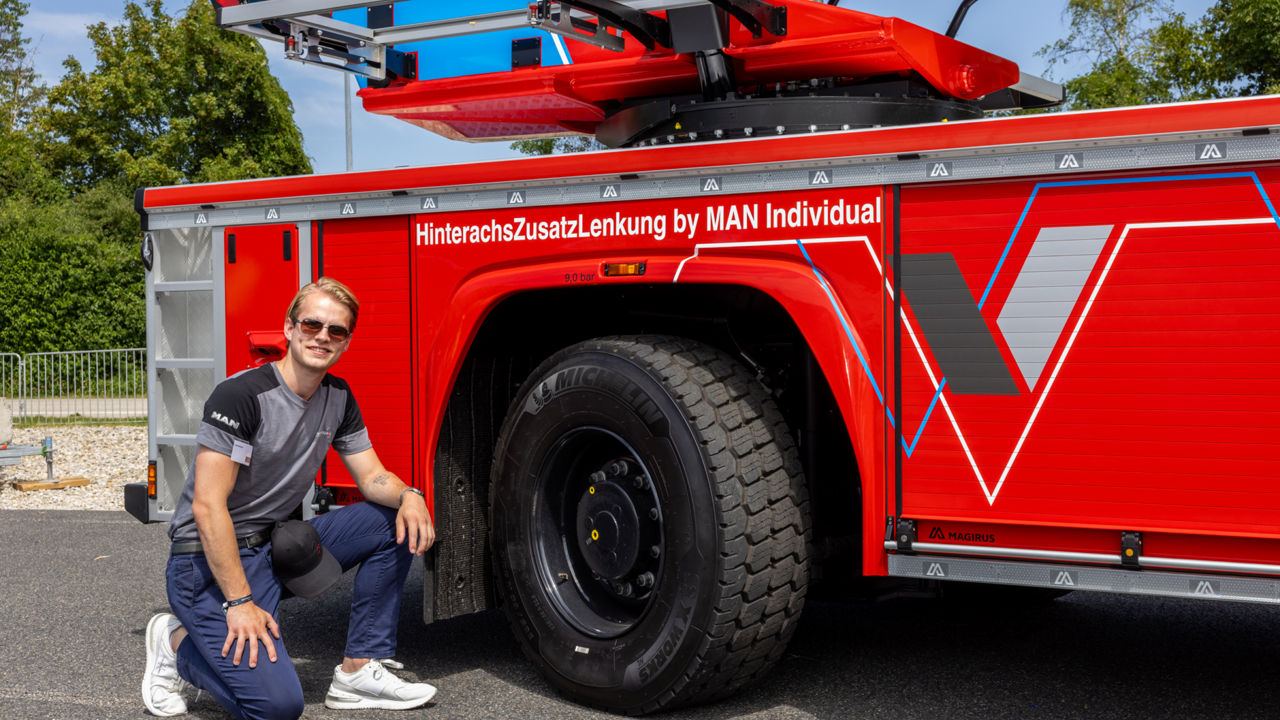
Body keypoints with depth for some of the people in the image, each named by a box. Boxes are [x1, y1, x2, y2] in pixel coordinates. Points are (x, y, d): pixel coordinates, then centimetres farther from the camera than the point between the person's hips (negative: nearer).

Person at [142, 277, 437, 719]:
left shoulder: (337, 398, 4)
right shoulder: (242, 394, -20)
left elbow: (372, 477, 9)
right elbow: (208, 506, -23)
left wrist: (408, 495, -16)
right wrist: (240, 602, -25)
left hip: (276, 548, 8)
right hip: (209, 561, -8)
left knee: (396, 522, -5)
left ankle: (358, 671, 1)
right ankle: (179, 643, 7)